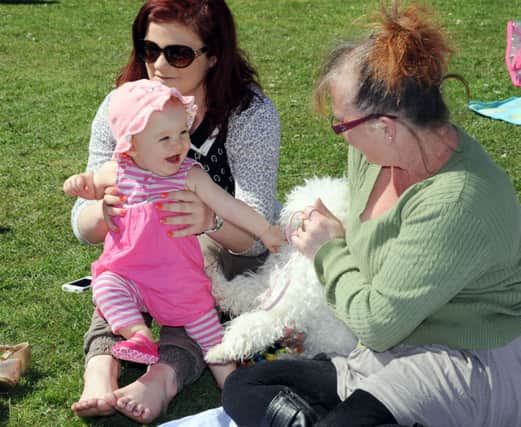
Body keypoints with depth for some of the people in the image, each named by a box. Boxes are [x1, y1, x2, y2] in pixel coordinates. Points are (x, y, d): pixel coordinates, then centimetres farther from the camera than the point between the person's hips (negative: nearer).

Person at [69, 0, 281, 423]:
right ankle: (102, 364, -44)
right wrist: (103, 213, -42)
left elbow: (257, 232, -29)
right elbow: (84, 224, -16)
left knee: (209, 247, -34)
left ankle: (167, 372, -49)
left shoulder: (252, 114, -21)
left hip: (235, 261, -2)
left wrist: (210, 221, -53)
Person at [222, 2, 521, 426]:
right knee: (242, 388, -1)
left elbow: (377, 324, -20)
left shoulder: (459, 199, -27)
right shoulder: (372, 153, 0)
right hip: (385, 357, 9)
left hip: (467, 364, -9)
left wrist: (329, 250, -6)